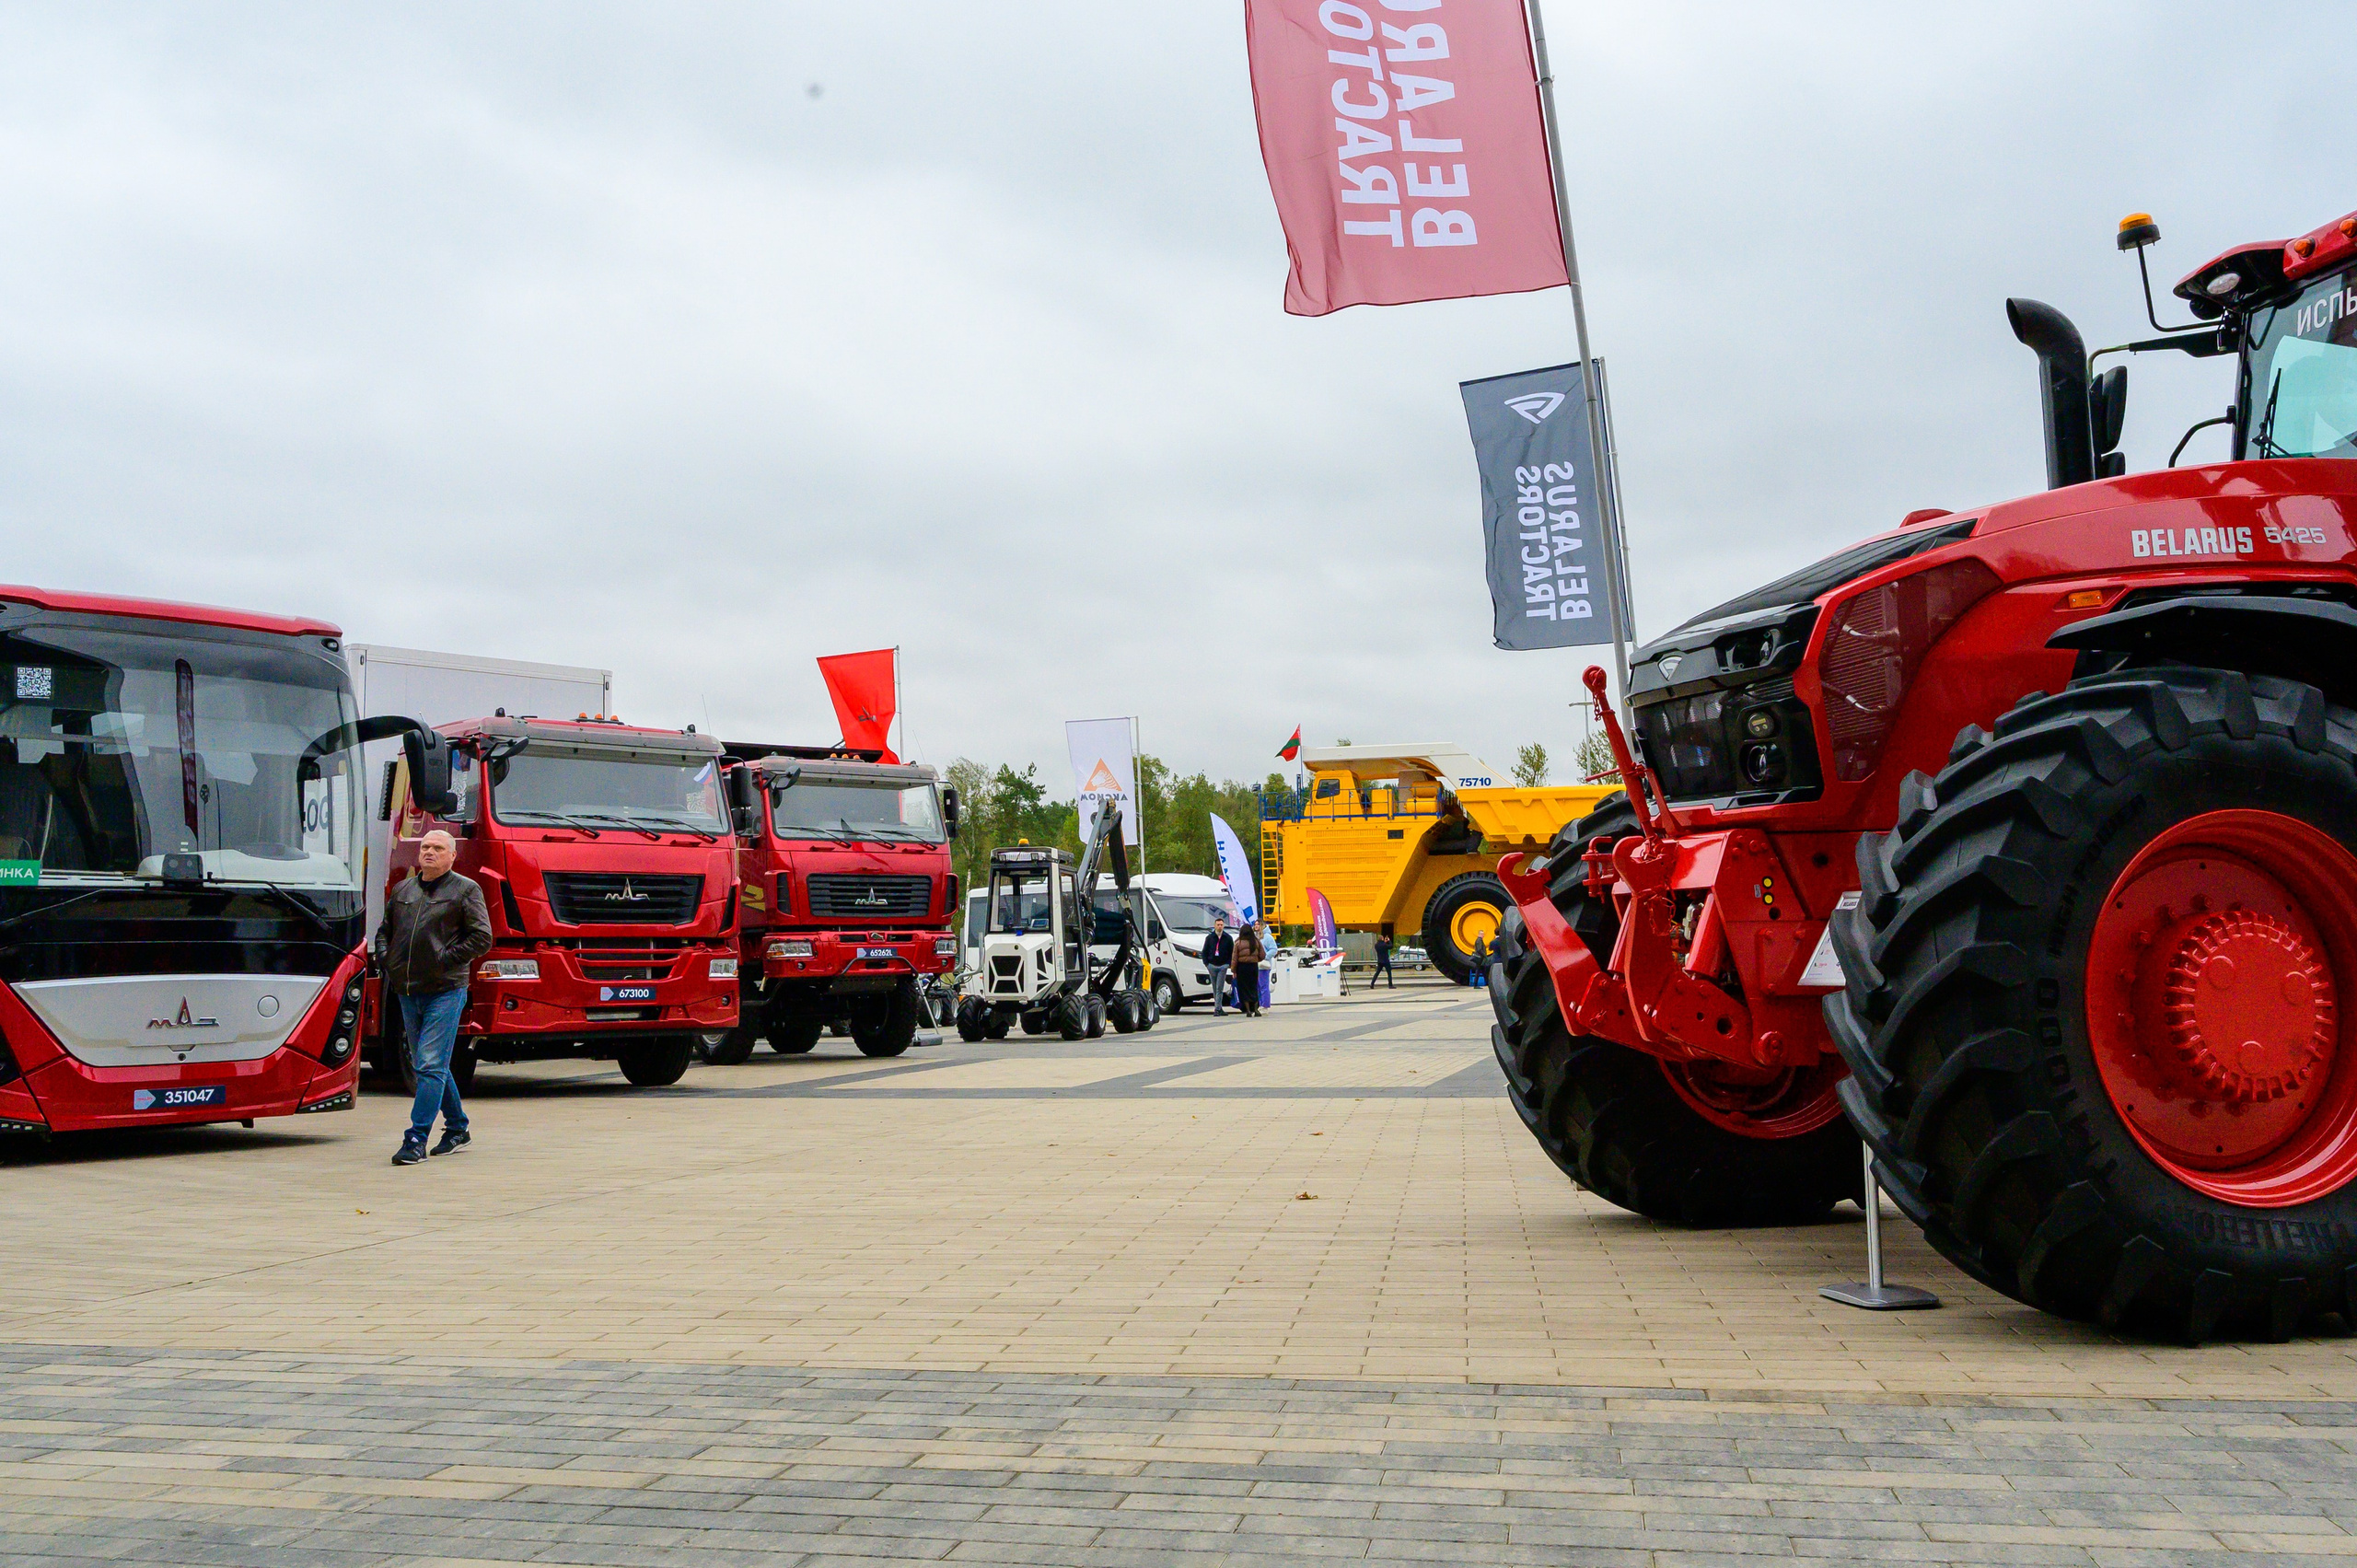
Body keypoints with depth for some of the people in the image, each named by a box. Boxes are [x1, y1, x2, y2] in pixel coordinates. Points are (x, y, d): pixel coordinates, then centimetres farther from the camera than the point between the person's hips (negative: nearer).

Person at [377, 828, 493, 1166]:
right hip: (408, 992, 6)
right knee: (433, 1065, 14)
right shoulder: (402, 890, 16)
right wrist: (385, 960, 7)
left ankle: (416, 1139, -11)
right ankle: (458, 1128, 27)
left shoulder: (465, 890, 0)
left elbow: (481, 938, -7)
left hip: (445, 990, -6)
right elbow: (384, 931, 26)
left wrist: (445, 958, -14)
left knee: (431, 1066, -11)